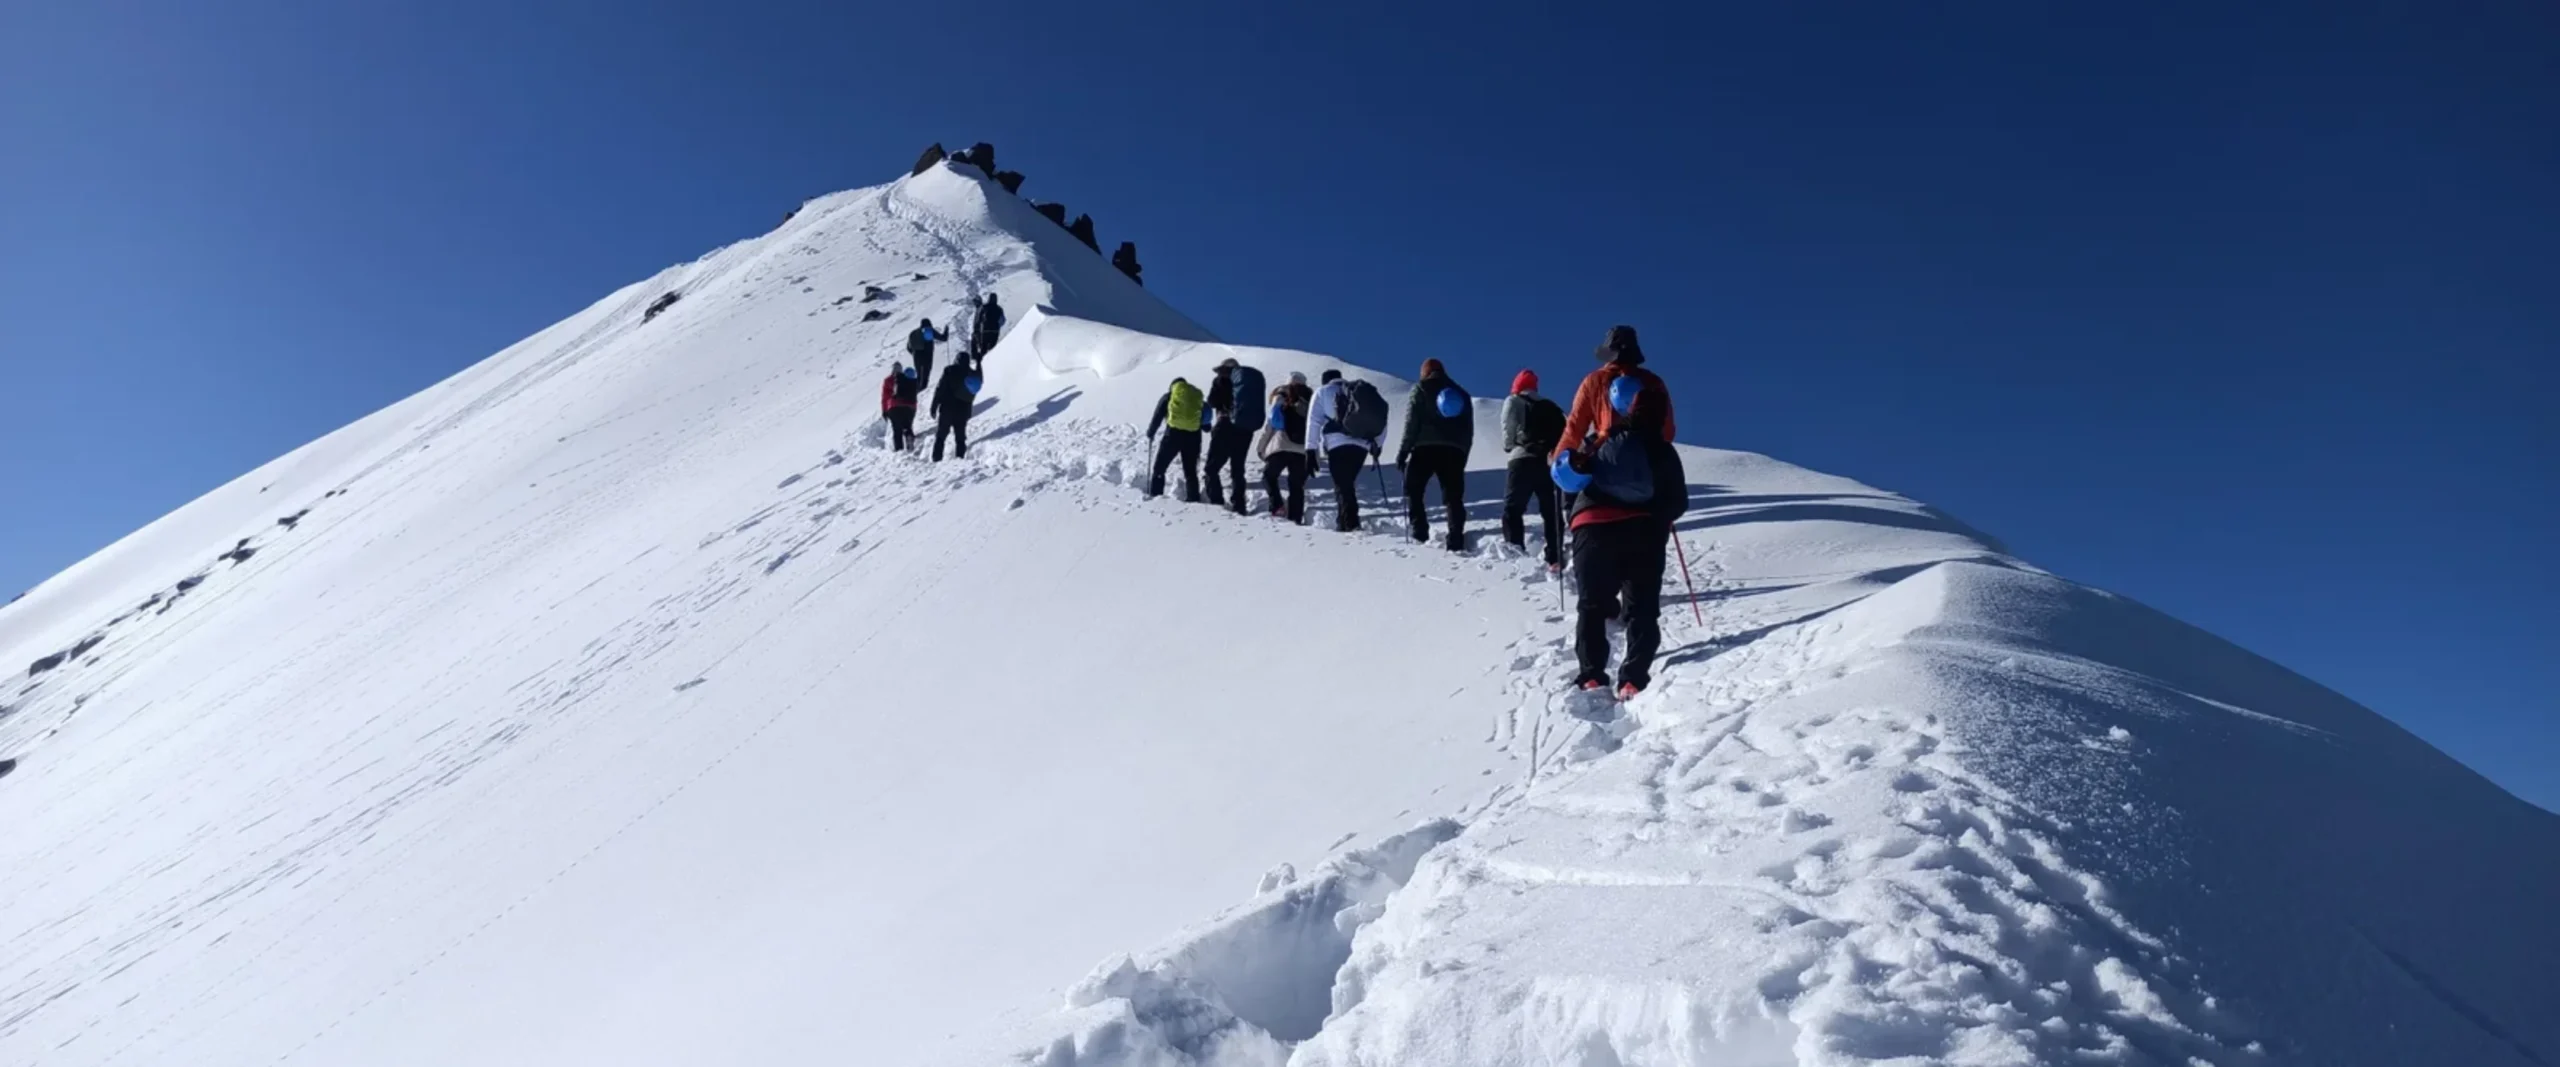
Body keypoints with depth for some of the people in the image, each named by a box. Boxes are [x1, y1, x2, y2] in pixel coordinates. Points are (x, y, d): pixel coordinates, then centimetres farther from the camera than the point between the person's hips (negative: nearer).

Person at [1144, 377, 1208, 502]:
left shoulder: (1168, 397, 9)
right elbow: (1204, 420, 15)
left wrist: (1150, 433, 20)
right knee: (1190, 471, 12)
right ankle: (1193, 499, 4)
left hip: (1174, 434, -2)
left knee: (1159, 468, 9)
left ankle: (1155, 495, 2)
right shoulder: (1197, 396, 16)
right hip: (1193, 436, 2)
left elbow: (1157, 416, 6)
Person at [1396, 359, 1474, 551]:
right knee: (1453, 497, 4)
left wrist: (1403, 451, 0)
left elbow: (1411, 424, -3)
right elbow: (1469, 430, 18)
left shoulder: (1420, 389, 7)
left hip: (1425, 449, -3)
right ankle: (1456, 541, -8)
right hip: (1454, 451, 4)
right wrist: (1463, 457, 20)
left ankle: (1420, 535, -5)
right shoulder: (1461, 394, 21)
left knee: (1413, 491, 8)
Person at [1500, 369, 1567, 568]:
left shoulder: (1514, 402, 11)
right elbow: (1563, 434, 17)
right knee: (1551, 512, 10)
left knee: (1512, 510, -5)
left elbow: (1508, 432, 4)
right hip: (1550, 462, 5)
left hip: (1522, 461, -5)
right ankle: (1555, 558, 5)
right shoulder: (1551, 407, 25)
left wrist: (1510, 452, 17)